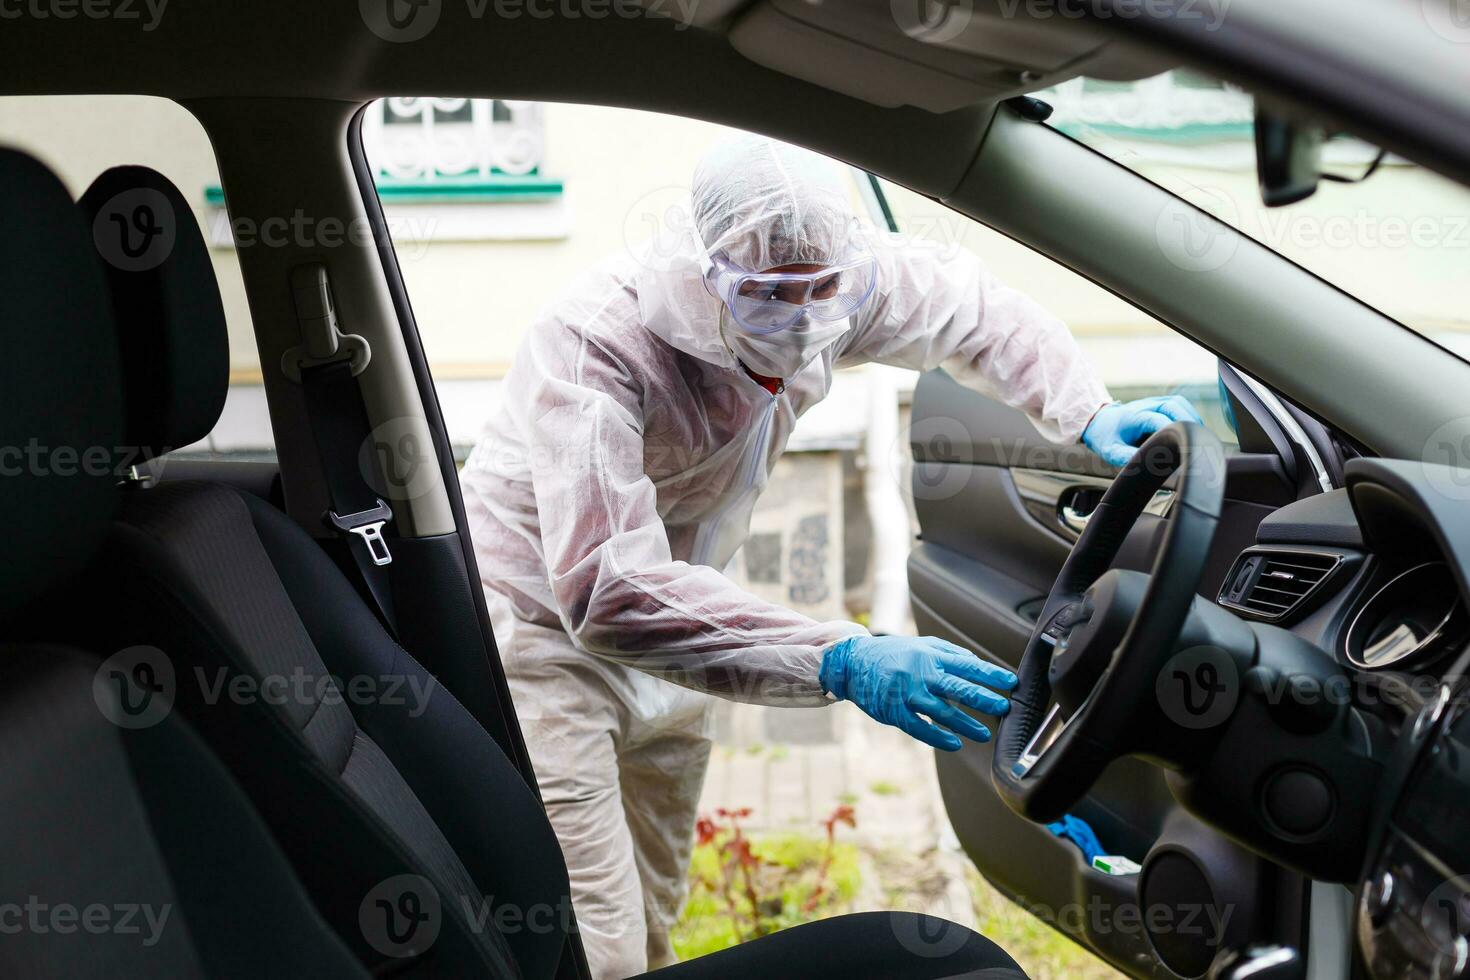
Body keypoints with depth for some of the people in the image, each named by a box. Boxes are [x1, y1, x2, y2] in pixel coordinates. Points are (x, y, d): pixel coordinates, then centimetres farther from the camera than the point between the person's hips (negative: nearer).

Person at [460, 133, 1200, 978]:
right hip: (544, 632, -6)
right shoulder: (599, 339, -34)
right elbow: (607, 585, -43)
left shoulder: (839, 282, -14)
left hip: (663, 655, 7)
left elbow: (975, 306, 7)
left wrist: (1089, 416, -11)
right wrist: (843, 663, -50)